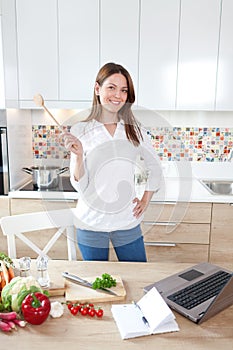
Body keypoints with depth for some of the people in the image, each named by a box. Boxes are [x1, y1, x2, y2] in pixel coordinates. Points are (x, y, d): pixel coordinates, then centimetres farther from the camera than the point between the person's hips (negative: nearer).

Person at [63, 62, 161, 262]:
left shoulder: (135, 130, 0)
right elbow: (79, 185, -8)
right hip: (91, 223, -1)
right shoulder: (80, 130, -6)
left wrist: (145, 201, 5)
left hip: (127, 222, 2)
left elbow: (155, 169, 13)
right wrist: (78, 155, -23)